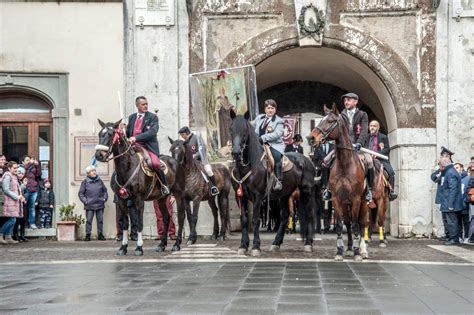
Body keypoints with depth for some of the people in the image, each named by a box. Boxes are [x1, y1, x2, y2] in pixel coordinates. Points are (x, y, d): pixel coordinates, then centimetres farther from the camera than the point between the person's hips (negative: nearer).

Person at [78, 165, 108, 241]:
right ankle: (87, 235, 3)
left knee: (100, 220, 7)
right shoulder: (85, 182, 0)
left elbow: (105, 191, 17)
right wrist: (85, 201, -8)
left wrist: (104, 198, 4)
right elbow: (81, 193, 2)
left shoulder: (99, 181, 8)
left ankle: (100, 235, 16)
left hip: (100, 204, 3)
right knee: (89, 220, -4)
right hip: (89, 206, -3)